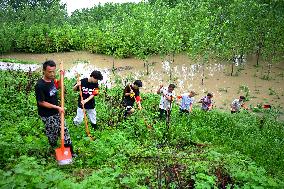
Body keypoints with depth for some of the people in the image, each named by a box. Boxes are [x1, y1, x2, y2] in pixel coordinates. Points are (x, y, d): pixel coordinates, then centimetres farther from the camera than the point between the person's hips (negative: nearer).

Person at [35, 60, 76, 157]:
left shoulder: (52, 80, -3)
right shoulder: (39, 85, -24)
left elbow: (57, 86, 21)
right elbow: (41, 102, -21)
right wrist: (57, 107, -19)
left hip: (56, 112, 7)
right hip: (47, 115, -7)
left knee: (64, 130, 10)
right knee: (53, 133, 8)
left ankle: (70, 151, 20)